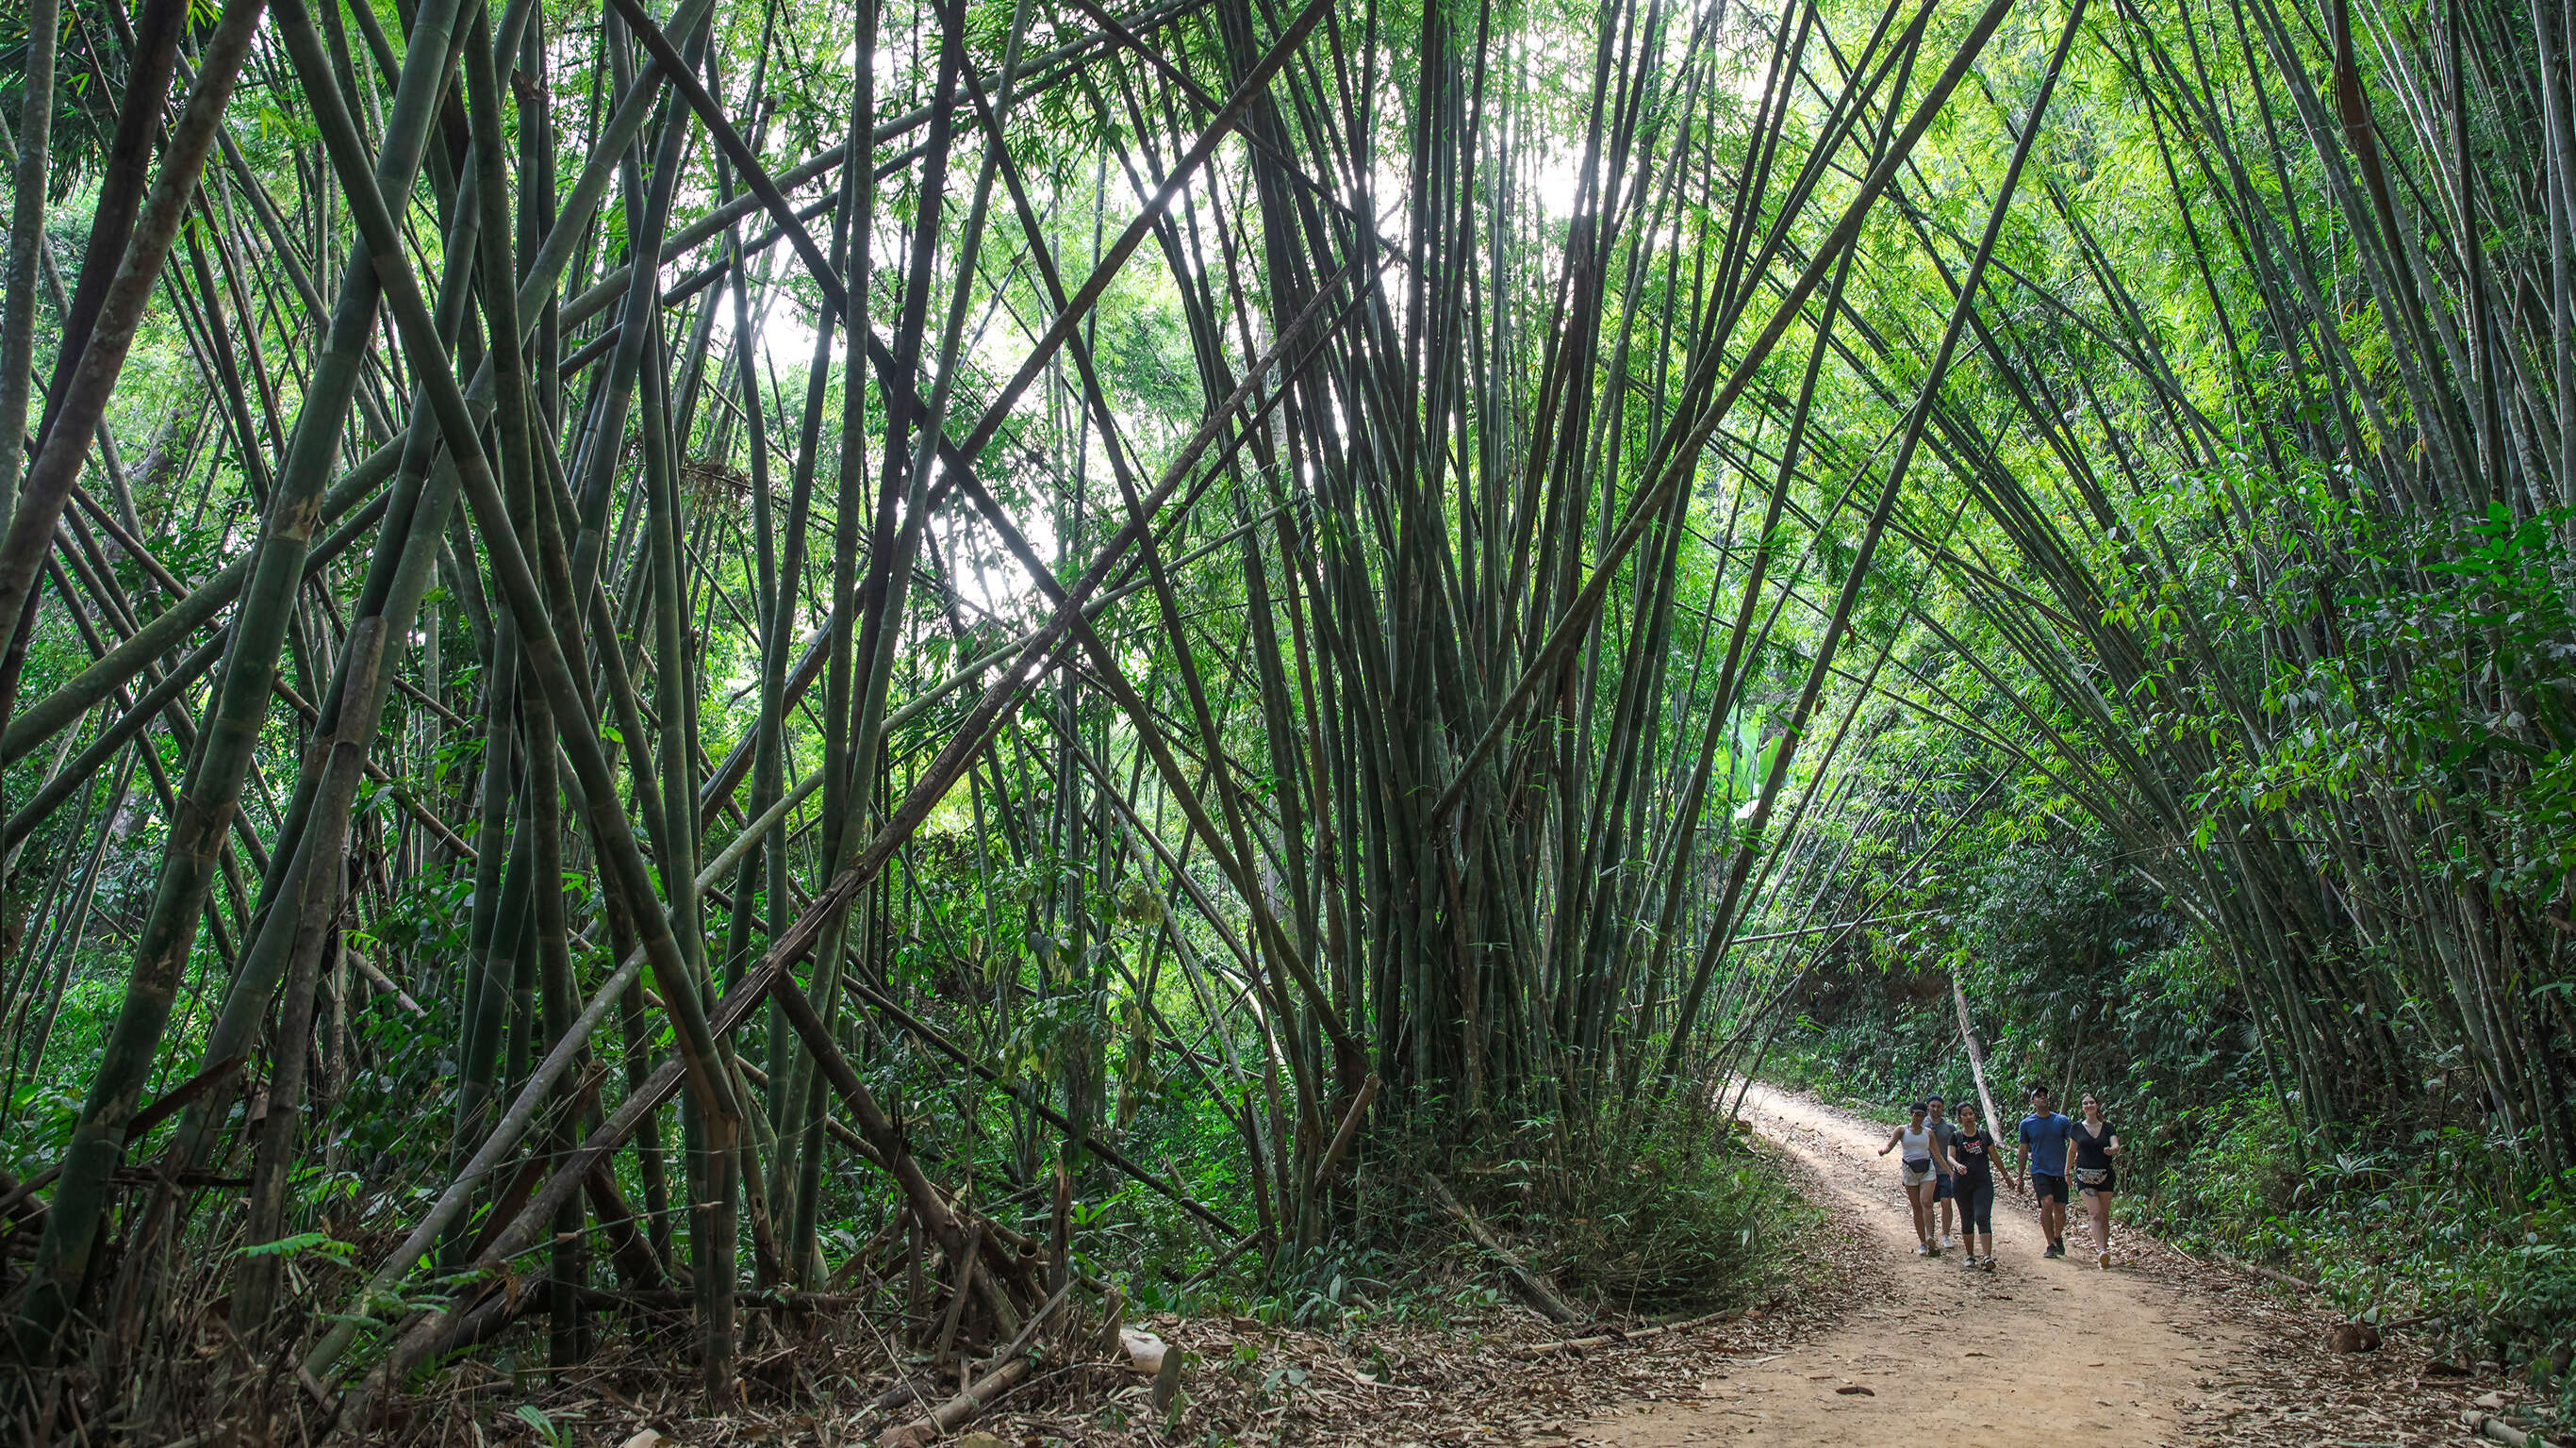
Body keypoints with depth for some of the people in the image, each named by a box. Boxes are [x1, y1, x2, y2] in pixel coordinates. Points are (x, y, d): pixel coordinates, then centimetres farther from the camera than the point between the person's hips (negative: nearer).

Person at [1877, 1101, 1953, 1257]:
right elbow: (1889, 1145, -9)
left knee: (1926, 1203, -18)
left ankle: (1930, 1238, -29)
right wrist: (1883, 1150, -33)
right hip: (1910, 1171, 0)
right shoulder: (1902, 1130, 4)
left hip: (1927, 1169, 0)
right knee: (1917, 1207, 1)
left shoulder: (1928, 1132, 10)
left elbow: (1938, 1155, 16)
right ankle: (1922, 1243, 6)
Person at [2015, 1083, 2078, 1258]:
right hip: (2039, 1170, -1)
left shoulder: (2062, 1121, 3)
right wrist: (2020, 1177, 9)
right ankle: (2051, 1244, -13)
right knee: (2047, 1202, -21)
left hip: (2060, 1171, 1)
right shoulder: (2027, 1124, 3)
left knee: (2060, 1209, 3)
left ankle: (2058, 1237, 33)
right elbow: (2023, 1152, 10)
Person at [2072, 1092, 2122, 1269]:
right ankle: (2102, 1252, -26)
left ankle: (2103, 1249, 18)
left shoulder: (2107, 1127, 5)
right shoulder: (2077, 1128, 5)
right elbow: (2073, 1151, 18)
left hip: (2105, 1176, 1)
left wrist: (2112, 1150, -31)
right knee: (2096, 1214, -15)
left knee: (2104, 1216, 4)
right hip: (2085, 1176, -1)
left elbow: (2116, 1146, -10)